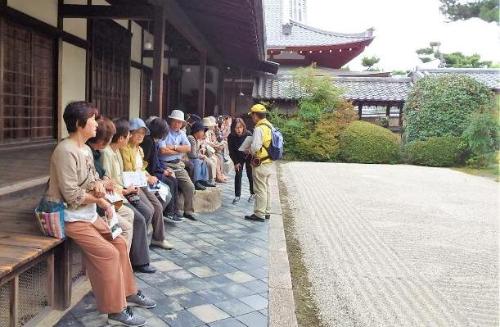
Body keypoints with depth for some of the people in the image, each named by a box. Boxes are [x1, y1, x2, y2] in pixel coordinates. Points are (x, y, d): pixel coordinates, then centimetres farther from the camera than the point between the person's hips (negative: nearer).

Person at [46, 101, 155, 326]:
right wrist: (100, 197, -9)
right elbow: (72, 195, -25)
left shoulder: (86, 149, 8)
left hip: (89, 215, 9)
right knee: (108, 253, -16)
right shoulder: (66, 151, -22)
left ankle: (128, 291, 25)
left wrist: (99, 185, -10)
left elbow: (94, 180, 14)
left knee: (119, 243, 8)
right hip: (71, 218, -9)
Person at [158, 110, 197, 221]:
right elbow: (163, 150, -17)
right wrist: (180, 151, -5)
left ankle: (188, 211, 8)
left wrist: (174, 147, -12)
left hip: (178, 165, 6)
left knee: (190, 186, -5)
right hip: (166, 165, -6)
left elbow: (188, 148, 1)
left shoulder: (182, 133, 15)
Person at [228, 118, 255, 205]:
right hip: (238, 158, 2)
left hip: (248, 156, -1)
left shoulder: (248, 134, -24)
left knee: (250, 175, 2)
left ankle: (253, 194, 19)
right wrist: (236, 162, -12)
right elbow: (231, 151, -10)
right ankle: (237, 196, 5)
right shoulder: (231, 137, -19)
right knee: (238, 175, -2)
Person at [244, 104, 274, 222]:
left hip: (260, 164, -9)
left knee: (260, 190, -1)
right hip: (269, 162, 9)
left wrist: (249, 150, -4)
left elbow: (255, 147, -24)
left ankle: (259, 214, 6)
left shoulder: (259, 128, -18)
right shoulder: (270, 126, 10)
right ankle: (266, 212, 26)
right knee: (266, 188, 16)